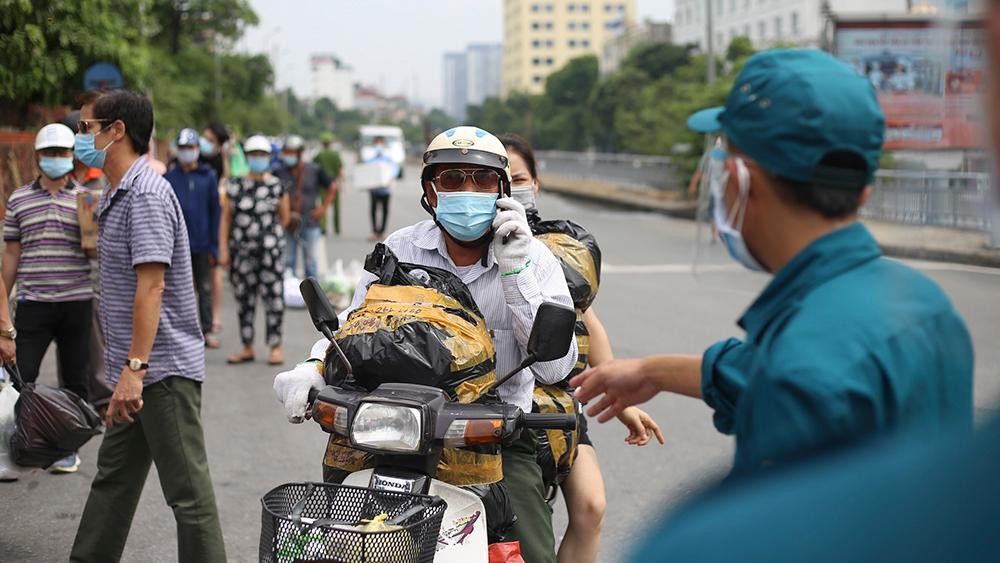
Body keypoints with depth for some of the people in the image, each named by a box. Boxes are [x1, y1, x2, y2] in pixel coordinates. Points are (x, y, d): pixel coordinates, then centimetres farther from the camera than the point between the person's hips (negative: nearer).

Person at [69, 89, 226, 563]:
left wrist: (135, 368, -28)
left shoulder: (146, 194, -16)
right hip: (138, 371, 11)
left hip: (163, 369, -11)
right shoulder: (119, 194, 17)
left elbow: (151, 285, -24)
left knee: (187, 490, -5)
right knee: (113, 479, 17)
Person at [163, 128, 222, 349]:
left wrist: (214, 244, -1)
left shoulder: (208, 177, 5)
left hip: (202, 243, 0)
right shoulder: (169, 178, 4)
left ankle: (207, 330, 11)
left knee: (205, 288, 5)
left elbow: (216, 211, 4)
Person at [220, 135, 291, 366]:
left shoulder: (277, 186, 0)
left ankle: (276, 347, 4)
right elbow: (226, 218, 6)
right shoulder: (235, 185, 5)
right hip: (241, 249, 3)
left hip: (270, 249, -3)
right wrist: (223, 248, 2)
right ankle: (247, 348, 16)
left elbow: (284, 217, 10)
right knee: (244, 297, 8)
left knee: (272, 295, -4)